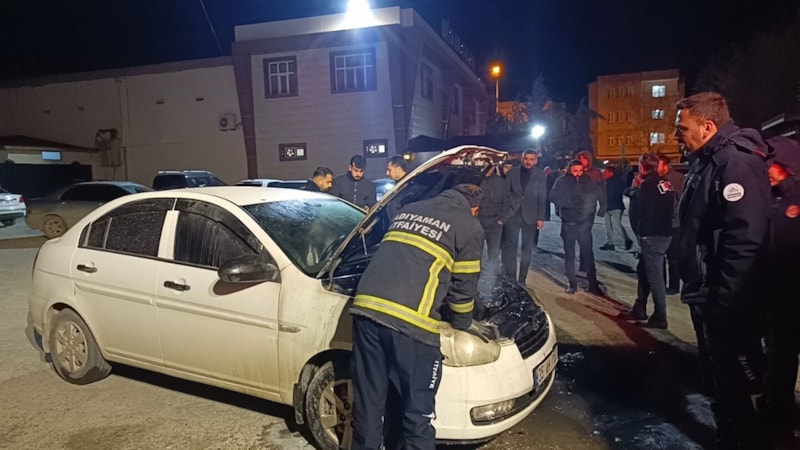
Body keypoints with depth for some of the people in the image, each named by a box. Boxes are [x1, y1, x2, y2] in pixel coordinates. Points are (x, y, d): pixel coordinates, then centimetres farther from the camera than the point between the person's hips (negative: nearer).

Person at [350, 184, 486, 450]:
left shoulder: (409, 210, 28)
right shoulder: (469, 227, 10)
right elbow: (463, 287, 12)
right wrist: (463, 324, 30)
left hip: (366, 306, 6)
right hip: (410, 319, -6)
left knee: (368, 400, 18)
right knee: (418, 408, 9)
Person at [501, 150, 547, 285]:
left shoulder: (540, 175, 1)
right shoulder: (513, 172, 3)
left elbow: (542, 198, 0)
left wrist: (540, 218, -5)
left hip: (530, 216, 0)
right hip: (512, 214, 0)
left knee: (527, 249, 6)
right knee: (510, 248, 0)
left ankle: (522, 280, 14)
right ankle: (510, 279, 6)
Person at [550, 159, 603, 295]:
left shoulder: (587, 179, 5)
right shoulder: (562, 181, -2)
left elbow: (597, 193, 3)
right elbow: (554, 196, -12)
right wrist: (570, 204, -20)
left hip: (584, 222, 1)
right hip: (568, 223, -1)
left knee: (588, 253, 1)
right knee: (569, 254, 6)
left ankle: (593, 284, 7)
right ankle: (572, 284, 16)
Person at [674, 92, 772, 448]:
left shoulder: (737, 161, -20)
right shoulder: (706, 161, 12)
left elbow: (744, 240, -27)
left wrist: (723, 300, -25)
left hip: (726, 301, -10)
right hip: (705, 293, 10)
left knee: (739, 381, 4)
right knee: (716, 375, 22)